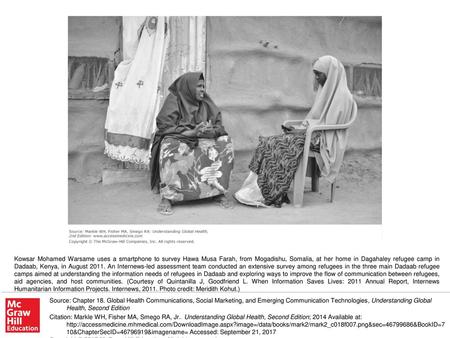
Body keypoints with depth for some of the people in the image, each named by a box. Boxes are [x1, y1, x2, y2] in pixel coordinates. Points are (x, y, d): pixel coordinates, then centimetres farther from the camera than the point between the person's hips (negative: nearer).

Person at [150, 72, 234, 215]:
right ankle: (166, 197, -36)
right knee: (170, 147, -37)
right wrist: (192, 132, -24)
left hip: (203, 140, 4)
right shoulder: (174, 100, -4)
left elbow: (219, 125, 4)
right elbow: (164, 126, -14)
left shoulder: (205, 102, 9)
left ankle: (220, 192, -18)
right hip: (177, 139, -4)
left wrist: (211, 130, -22)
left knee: (225, 142, -20)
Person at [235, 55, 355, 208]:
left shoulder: (343, 96, -9)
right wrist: (297, 129, 3)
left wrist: (302, 131, -18)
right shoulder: (326, 90, 20)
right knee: (271, 143, -13)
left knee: (282, 146, -28)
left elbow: (330, 124, -17)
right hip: (313, 133, 9)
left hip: (325, 141, -9)